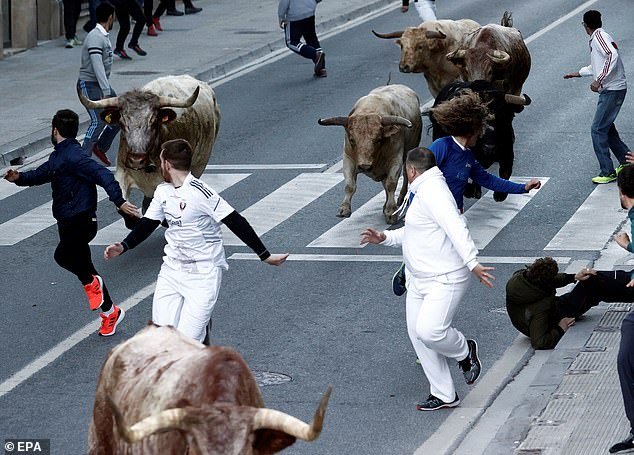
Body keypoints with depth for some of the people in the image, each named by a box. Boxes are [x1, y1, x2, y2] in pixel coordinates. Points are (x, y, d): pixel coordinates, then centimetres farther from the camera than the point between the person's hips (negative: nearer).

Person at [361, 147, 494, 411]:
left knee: (429, 331, -24)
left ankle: (465, 352, 7)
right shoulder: (421, 192, 17)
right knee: (417, 333, 7)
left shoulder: (432, 191, -17)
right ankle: (444, 395, 15)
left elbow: (455, 227, -29)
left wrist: (473, 263, -38)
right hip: (419, 280, 11)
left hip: (445, 280, -11)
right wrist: (385, 238, 21)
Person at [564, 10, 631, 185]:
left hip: (613, 90, -10)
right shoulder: (596, 39, 19)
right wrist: (577, 73, 45)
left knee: (598, 129, -9)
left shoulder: (600, 36, -11)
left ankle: (607, 172, -7)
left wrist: (599, 80, -28)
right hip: (608, 90, 10)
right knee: (607, 128, 18)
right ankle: (626, 161, 28)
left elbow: (613, 56, -28)